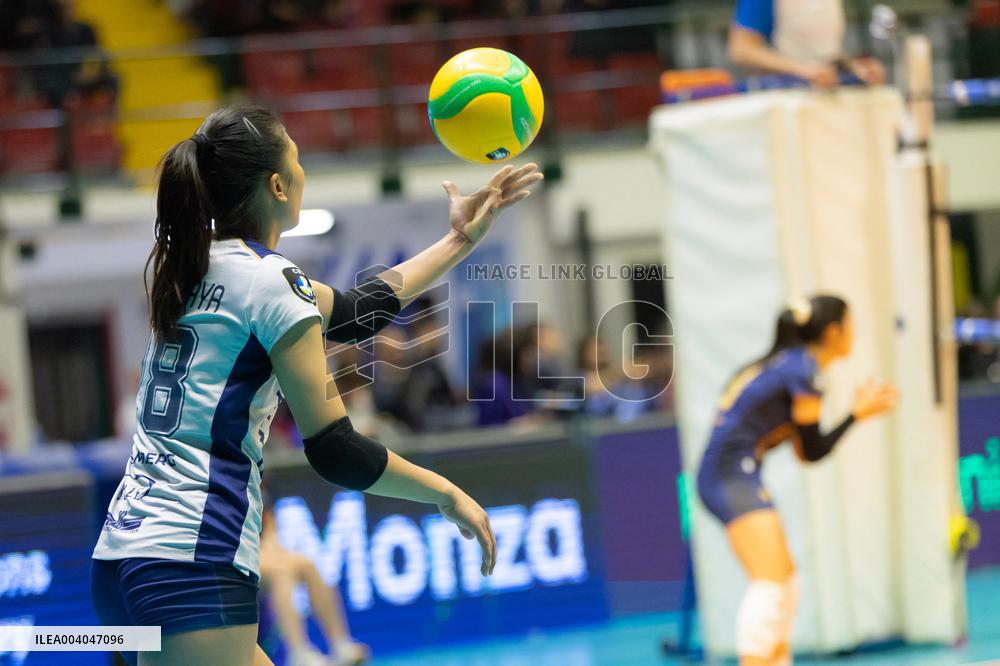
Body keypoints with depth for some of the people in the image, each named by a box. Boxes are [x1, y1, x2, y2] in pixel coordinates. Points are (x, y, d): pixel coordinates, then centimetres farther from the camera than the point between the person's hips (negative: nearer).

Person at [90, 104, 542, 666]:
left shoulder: (199, 267, 15)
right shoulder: (270, 281, -9)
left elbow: (350, 311, 28)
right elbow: (335, 451, -11)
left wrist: (459, 240, 35)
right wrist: (449, 495, 2)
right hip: (191, 569, -9)